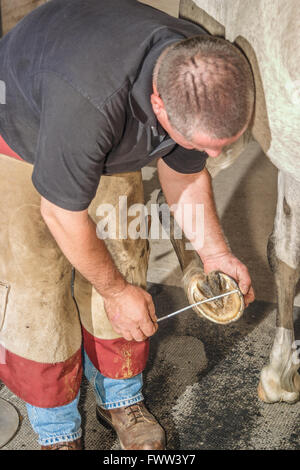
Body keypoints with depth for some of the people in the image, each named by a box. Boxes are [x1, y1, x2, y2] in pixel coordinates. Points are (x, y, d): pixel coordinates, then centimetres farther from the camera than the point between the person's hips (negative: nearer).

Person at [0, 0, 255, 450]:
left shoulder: (209, 79, -24)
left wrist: (214, 252, -4)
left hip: (106, 144, 6)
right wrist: (116, 292, -15)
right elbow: (62, 214, -30)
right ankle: (57, 429, 16)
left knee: (124, 266, 4)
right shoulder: (91, 102, -46)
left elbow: (185, 172, -4)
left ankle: (120, 397, 27)